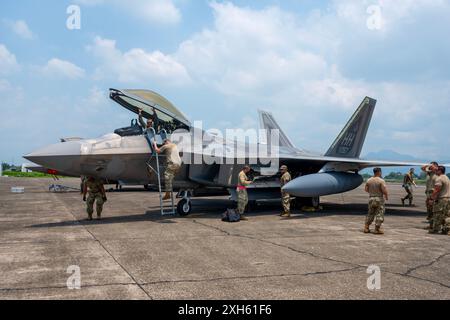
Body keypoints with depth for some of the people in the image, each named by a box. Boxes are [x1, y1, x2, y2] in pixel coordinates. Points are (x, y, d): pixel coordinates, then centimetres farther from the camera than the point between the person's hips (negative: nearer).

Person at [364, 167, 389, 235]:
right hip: (379, 199, -5)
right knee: (379, 214, 3)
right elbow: (384, 190, -18)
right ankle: (377, 229, 3)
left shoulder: (369, 180, 3)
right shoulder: (381, 181, -14)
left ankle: (366, 228, 16)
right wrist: (386, 196, -1)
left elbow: (366, 189, 9)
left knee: (370, 214, 16)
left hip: (371, 198, 5)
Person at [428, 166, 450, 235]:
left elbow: (436, 190, -19)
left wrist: (431, 198, -14)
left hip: (441, 199, -9)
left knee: (438, 215, -3)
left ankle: (435, 229, 1)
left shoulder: (439, 179, -13)